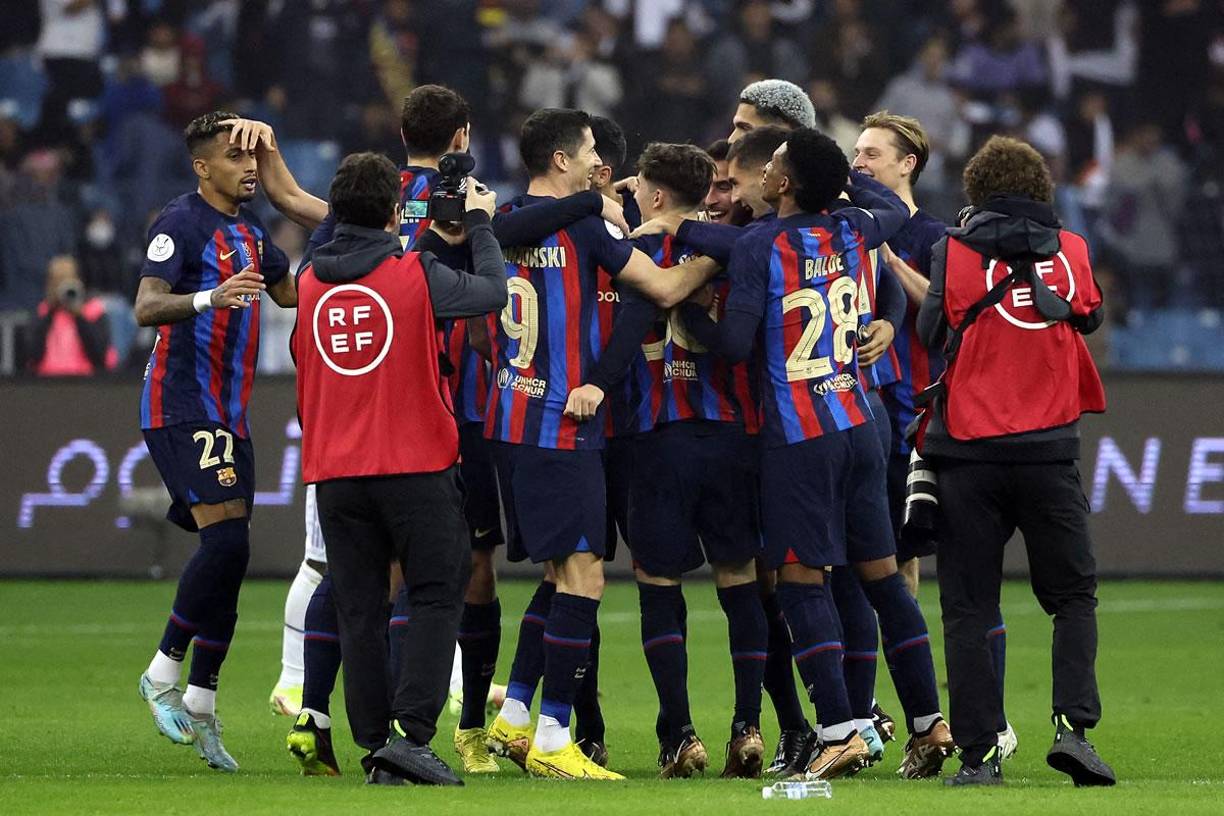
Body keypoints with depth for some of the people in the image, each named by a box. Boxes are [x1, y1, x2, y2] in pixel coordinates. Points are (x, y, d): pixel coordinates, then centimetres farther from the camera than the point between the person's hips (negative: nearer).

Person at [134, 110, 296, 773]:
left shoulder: (248, 230, 17)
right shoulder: (180, 224, -9)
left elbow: (289, 291, 31)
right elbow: (146, 308, -19)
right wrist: (210, 296, -36)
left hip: (229, 412, 8)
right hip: (180, 407, -8)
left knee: (226, 556, 3)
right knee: (227, 540, -20)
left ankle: (198, 709, 7)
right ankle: (163, 674, -8)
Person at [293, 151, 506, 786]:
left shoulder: (309, 283, 6)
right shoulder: (416, 274, -9)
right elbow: (491, 293, 3)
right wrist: (479, 223, 16)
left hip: (334, 472, 4)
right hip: (416, 466, -4)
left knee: (360, 612, 7)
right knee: (435, 599, 3)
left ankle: (376, 745, 5)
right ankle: (410, 733, -11)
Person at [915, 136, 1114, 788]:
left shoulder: (954, 252, -2)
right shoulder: (1071, 250, 5)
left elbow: (931, 336, 1)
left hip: (967, 452, -1)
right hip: (1048, 452, 1)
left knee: (968, 608, 4)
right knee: (1074, 597, 12)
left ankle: (979, 752, -3)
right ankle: (1072, 723, -8)